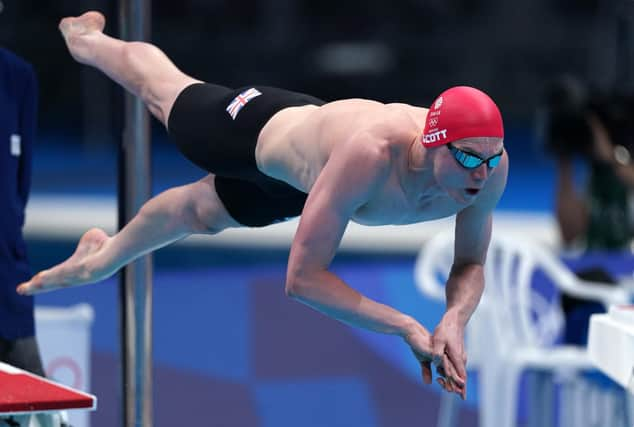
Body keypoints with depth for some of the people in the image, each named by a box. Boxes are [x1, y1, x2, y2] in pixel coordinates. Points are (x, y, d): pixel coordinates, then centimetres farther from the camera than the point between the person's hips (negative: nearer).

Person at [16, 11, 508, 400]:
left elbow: (471, 264, -20)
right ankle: (86, 39, 64)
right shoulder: (370, 154, -53)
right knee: (158, 85, 29)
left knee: (201, 214, 33)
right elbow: (302, 278, -49)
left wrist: (455, 319, -42)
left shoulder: (492, 165, -37)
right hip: (259, 129, -4)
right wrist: (405, 327, -54)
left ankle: (101, 260, 65)